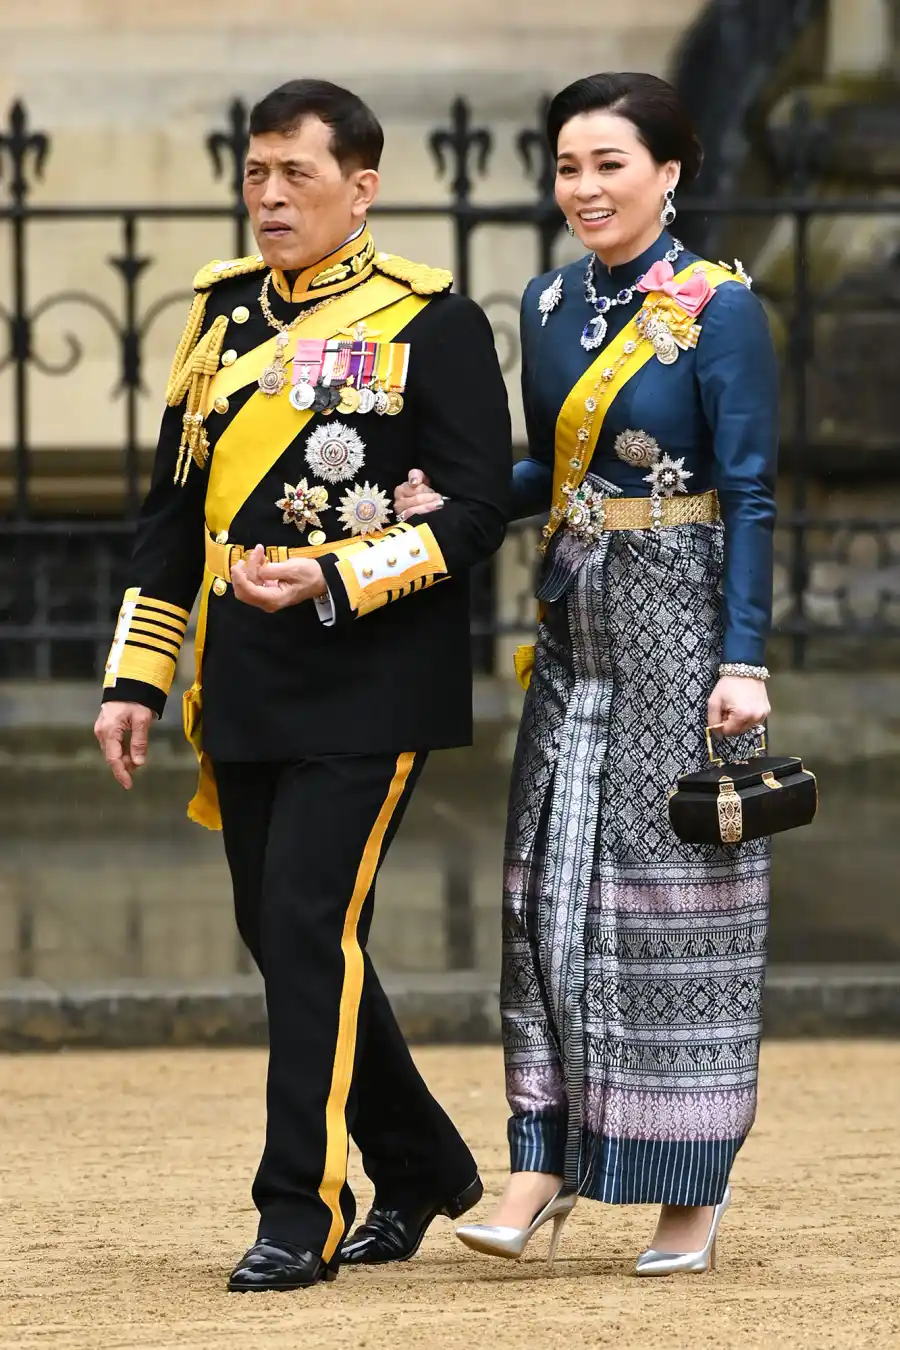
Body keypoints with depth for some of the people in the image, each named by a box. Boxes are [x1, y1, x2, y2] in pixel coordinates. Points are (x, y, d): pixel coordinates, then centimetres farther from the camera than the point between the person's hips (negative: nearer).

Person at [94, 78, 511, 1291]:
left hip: (368, 689, -6)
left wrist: (332, 581, -20)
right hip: (243, 690, 6)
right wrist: (136, 679, 10)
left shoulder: (432, 323, -5)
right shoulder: (223, 313, 12)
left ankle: (301, 1213, -4)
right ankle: (421, 1169, 28)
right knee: (280, 934, 11)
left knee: (311, 927, -12)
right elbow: (174, 509, 15)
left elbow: (478, 510, -10)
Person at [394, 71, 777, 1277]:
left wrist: (743, 660, -16)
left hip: (680, 621, -6)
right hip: (578, 622, 6)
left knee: (674, 883, -1)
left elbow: (749, 493, -11)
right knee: (554, 879, 2)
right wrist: (454, 496, -1)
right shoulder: (549, 306, 10)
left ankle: (692, 1185, 7)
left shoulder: (719, 308, -9)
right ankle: (548, 1157, 5)